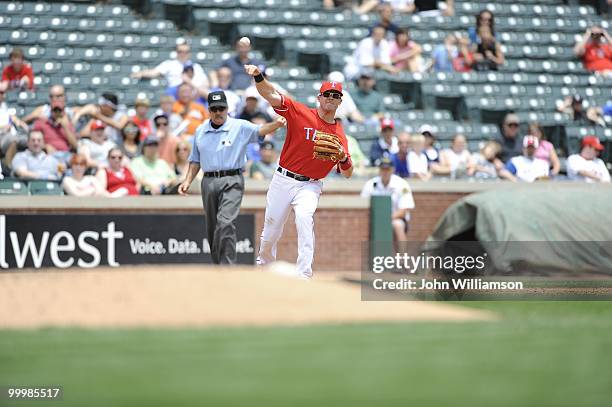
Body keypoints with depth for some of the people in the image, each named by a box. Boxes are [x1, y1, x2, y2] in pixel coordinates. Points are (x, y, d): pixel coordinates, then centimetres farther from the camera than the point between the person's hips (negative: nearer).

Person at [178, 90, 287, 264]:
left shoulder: (240, 127, -1)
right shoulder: (201, 131, 12)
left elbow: (260, 131, -18)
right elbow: (195, 160, 20)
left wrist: (276, 124, -38)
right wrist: (187, 181, 9)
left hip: (232, 181, -5)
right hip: (208, 183, 5)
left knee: (226, 224, -19)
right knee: (212, 229, 9)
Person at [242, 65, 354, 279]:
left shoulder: (339, 134, 2)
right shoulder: (300, 113, -4)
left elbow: (347, 174, 3)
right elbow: (271, 95, -14)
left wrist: (343, 158, -19)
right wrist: (258, 76, -33)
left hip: (309, 186, 0)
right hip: (283, 180, 0)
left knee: (304, 217, -28)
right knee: (271, 230, 6)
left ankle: (304, 274, -30)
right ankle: (264, 264, 37)